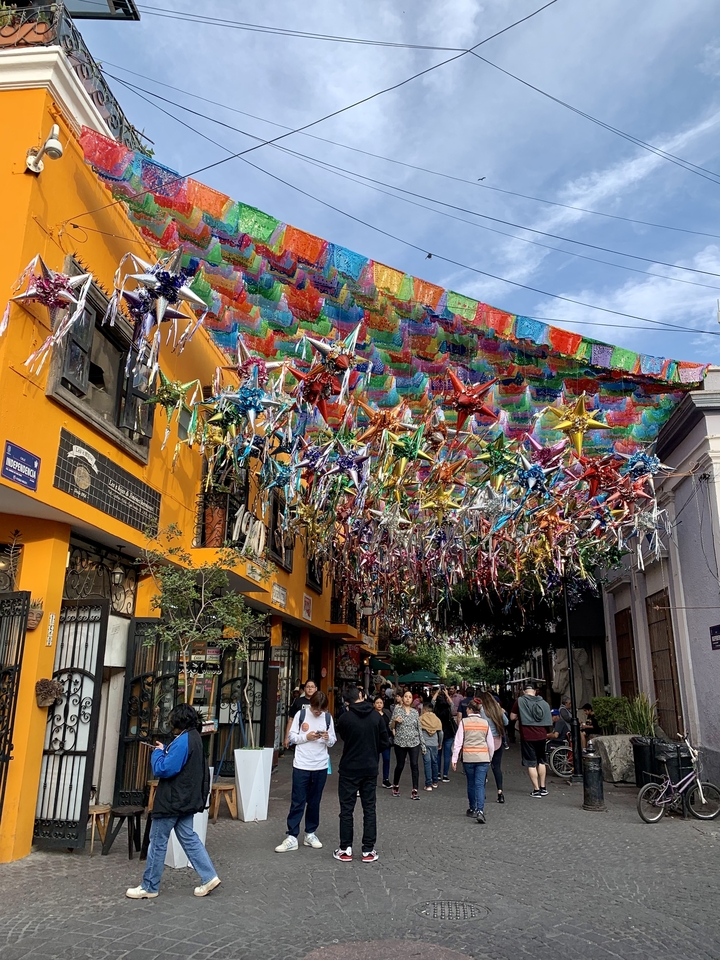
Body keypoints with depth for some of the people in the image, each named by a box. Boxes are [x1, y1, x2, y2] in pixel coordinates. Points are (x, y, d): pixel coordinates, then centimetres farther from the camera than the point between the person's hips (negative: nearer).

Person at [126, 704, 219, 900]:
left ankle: (149, 887, 17)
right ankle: (209, 877, 12)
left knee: (158, 842, 5)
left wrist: (158, 752, -9)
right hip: (186, 799, 10)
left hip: (173, 801, -9)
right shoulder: (194, 738, 9)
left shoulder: (182, 741, -23)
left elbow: (163, 769, -25)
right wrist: (165, 750, 7)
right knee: (188, 837, 14)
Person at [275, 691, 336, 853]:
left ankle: (310, 834, 25)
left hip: (320, 766, 2)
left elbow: (332, 742, 5)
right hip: (301, 765, -2)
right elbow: (292, 737, -3)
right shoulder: (301, 714, -5)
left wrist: (328, 738, -17)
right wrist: (306, 737, -18)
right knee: (297, 802, 2)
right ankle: (292, 837, 8)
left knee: (314, 802, 13)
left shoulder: (328, 717, 1)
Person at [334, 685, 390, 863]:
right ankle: (368, 850, 13)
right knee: (369, 809, 11)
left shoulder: (345, 718, -13)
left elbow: (343, 737, 4)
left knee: (347, 809, 8)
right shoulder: (376, 716, -6)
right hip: (370, 769, 2)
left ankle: (346, 849, 12)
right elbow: (385, 742, 0)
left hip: (349, 769, -2)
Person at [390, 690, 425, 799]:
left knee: (414, 765, -6)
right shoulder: (397, 710, 0)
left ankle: (415, 790, -1)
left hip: (414, 742, 2)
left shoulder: (415, 712, 7)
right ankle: (395, 786, 29)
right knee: (400, 765, 7)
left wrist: (422, 744, 7)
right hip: (400, 742, -1)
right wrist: (395, 721, -21)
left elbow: (419, 728, 10)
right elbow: (391, 727, 0)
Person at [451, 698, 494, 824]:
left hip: (468, 757, -1)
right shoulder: (485, 723, 6)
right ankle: (480, 811, -17)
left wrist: (454, 759, 1)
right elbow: (490, 744, 11)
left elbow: (458, 742, -3)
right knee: (480, 784, -2)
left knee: (471, 784, 14)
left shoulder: (464, 722, -1)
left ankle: (472, 809, 26)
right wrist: (490, 759, 23)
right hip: (483, 757, 1)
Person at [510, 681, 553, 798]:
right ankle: (543, 788, 25)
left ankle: (536, 790, 4)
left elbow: (512, 717, -5)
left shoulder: (520, 701, -9)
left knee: (531, 764, 4)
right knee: (541, 761, 19)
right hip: (541, 736, 4)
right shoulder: (544, 703, 1)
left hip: (527, 736, -4)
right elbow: (549, 722, 5)